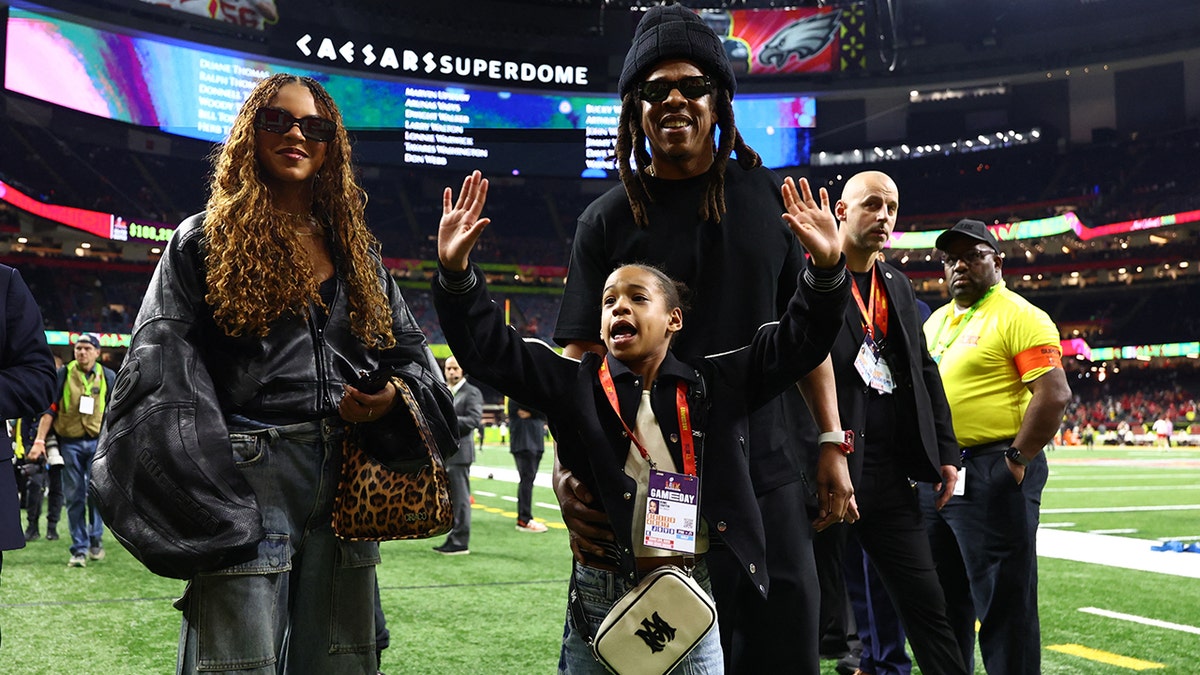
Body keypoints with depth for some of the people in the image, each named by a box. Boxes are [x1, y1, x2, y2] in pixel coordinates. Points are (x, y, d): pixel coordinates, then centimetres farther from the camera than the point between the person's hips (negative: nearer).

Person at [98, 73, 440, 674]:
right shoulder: (205, 240, 6)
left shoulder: (355, 249, 17)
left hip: (346, 479, 4)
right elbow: (161, 360, -3)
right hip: (249, 479, -4)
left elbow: (410, 345, 22)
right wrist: (202, 493, -15)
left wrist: (394, 393, -2)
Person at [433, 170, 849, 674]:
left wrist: (827, 270, -14)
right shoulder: (575, 385, 2)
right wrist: (456, 272, -16)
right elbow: (488, 348, -4)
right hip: (600, 594, 0)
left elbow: (799, 340, 0)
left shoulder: (715, 386, 3)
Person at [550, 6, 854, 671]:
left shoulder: (767, 196, 7)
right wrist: (567, 464, -19)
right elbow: (580, 358, -3)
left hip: (771, 470, 2)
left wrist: (831, 444, 4)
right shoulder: (608, 220, 1)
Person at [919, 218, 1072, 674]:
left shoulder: (1019, 317, -8)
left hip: (993, 477, -8)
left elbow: (1054, 394, -17)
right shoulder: (936, 321, 17)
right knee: (946, 600, 18)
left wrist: (1016, 461, -17)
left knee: (1003, 602, -2)